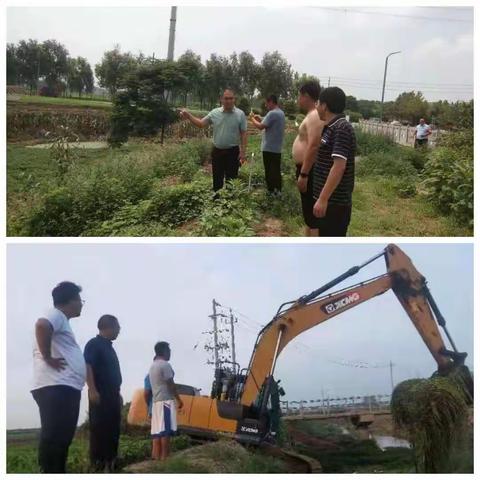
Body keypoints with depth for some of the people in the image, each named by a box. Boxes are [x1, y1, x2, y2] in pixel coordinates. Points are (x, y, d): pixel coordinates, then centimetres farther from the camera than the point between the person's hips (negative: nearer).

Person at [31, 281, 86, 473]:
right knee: (53, 438, -11)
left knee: (62, 438, 12)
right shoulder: (56, 315, -6)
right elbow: (42, 325, -29)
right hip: (56, 387, -10)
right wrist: (48, 358, -21)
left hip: (66, 387, 10)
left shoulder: (61, 320, 24)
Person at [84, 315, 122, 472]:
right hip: (100, 394, -9)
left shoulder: (109, 347, 22)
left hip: (112, 395, 9)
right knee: (99, 428, -10)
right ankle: (98, 464, -9)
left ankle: (110, 462, 13)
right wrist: (92, 390, -24)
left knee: (113, 429, 8)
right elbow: (87, 367, -16)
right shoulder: (94, 344, -6)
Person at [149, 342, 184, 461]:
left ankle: (155, 457, 1)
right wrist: (179, 399, -5)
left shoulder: (152, 366, 17)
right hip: (166, 401, -9)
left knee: (157, 431, 5)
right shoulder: (165, 365, -11)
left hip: (156, 401, 9)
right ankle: (164, 458, -14)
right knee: (165, 431, -11)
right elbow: (171, 384, -12)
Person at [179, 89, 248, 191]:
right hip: (217, 151, 3)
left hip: (232, 152, -3)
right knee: (217, 180, 12)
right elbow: (201, 124, 5)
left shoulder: (240, 114, -5)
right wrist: (188, 116, -11)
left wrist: (243, 152, -9)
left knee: (231, 180, 6)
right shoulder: (214, 113, 1)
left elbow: (243, 134, -4)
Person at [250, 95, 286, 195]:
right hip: (277, 148, 9)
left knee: (270, 172, -2)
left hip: (269, 148, -9)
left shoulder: (272, 113, -18)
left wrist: (253, 119, -3)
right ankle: (277, 191, 16)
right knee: (276, 171, 12)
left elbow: (261, 127, -19)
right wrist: (261, 119, 14)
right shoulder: (281, 113, 14)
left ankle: (271, 191, 2)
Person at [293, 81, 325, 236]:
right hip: (307, 170, 11)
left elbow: (313, 146, -26)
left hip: (310, 171, -11)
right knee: (308, 212, 18)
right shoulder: (312, 115, 16)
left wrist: (303, 174, -27)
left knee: (313, 213, -9)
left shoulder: (315, 116, -18)